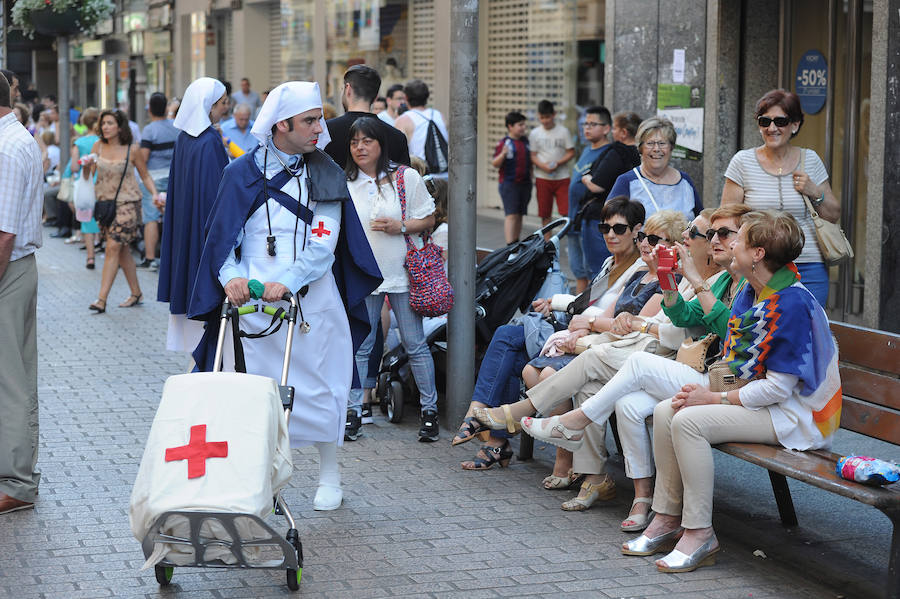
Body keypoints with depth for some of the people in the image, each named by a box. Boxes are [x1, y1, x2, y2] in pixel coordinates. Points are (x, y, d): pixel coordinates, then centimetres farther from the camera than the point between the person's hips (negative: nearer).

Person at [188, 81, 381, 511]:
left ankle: (328, 476, 21)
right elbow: (224, 236, 4)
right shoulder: (243, 173, 4)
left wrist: (288, 282, -21)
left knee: (318, 386, 6)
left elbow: (324, 242, -6)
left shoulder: (326, 174, 5)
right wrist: (231, 276, -16)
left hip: (312, 301, 1)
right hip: (253, 301, 0)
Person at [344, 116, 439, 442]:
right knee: (360, 347, 2)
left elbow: (428, 220, 2)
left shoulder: (406, 177, 0)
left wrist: (399, 227, -15)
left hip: (402, 271, -2)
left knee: (415, 344, 1)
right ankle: (353, 412, 10)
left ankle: (429, 410, 10)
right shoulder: (344, 184, 5)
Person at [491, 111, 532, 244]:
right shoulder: (503, 143, -6)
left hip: (525, 182, 6)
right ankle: (510, 246, -16)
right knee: (511, 215, -12)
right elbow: (495, 164, -10)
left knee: (520, 215, 10)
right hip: (509, 183, -6)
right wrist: (503, 154, -28)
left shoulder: (526, 141, 11)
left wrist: (531, 177, 13)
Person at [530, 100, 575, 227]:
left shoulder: (563, 131, 0)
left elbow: (571, 152, 1)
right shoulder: (534, 133, 5)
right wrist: (543, 166, -15)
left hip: (562, 177, -2)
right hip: (542, 178, 2)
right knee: (545, 214, 5)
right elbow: (532, 156, 5)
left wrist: (558, 163, -16)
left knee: (566, 211, -8)